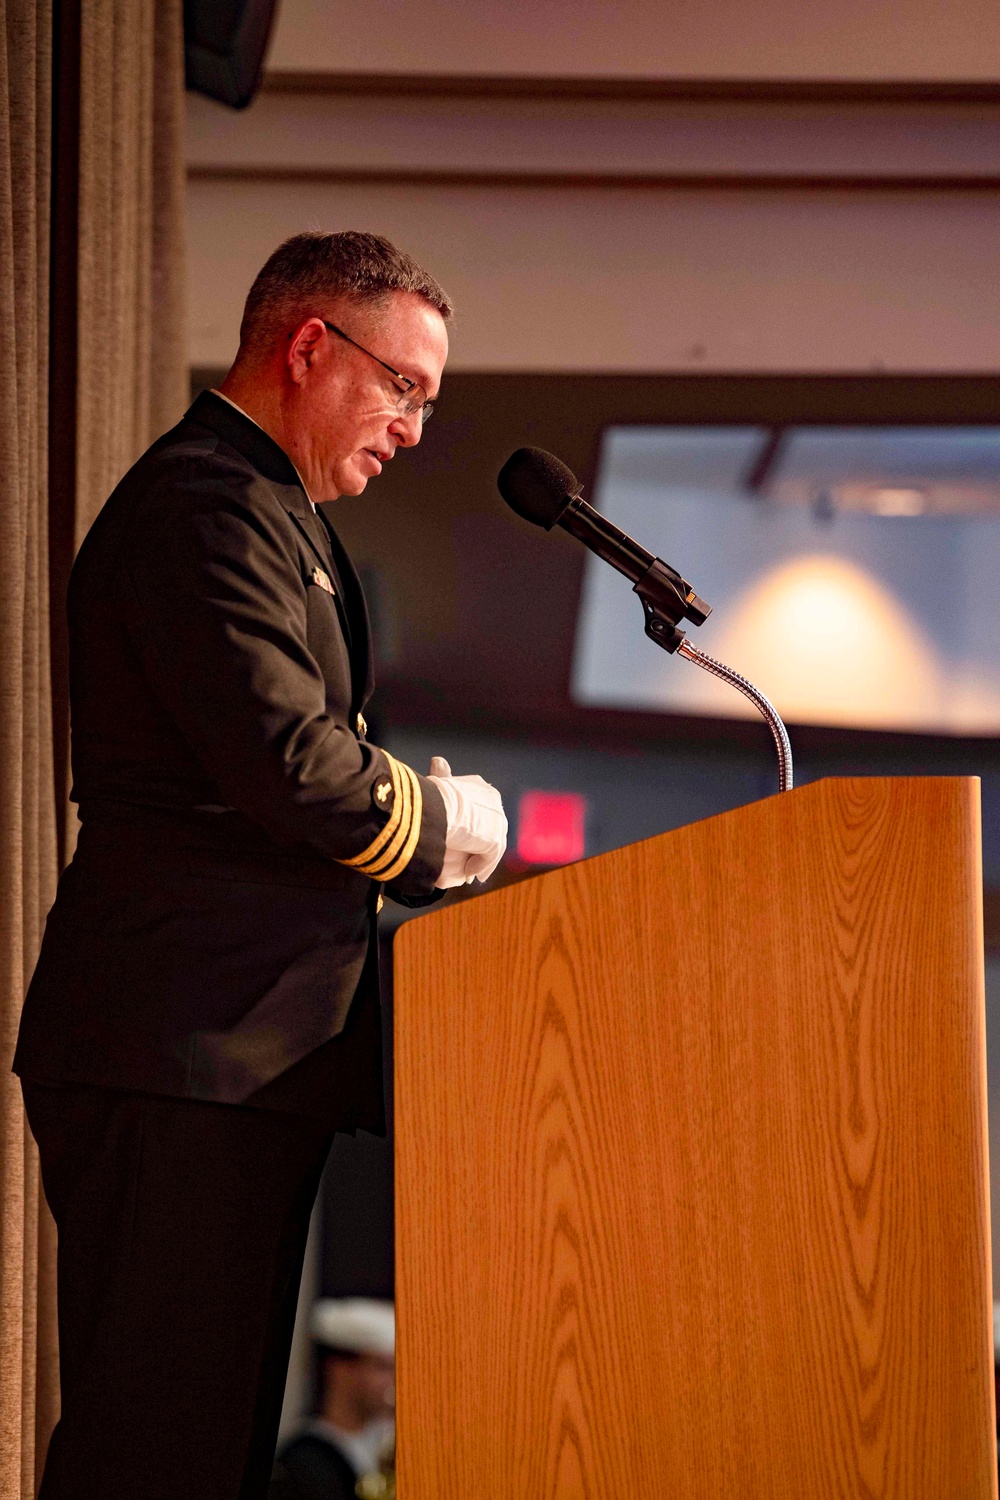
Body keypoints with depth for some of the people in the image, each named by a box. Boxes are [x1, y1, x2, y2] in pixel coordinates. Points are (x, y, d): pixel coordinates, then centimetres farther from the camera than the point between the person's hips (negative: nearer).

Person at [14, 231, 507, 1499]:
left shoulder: (263, 511, 25)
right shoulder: (208, 502, -11)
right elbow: (286, 761, -21)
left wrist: (403, 837, 11)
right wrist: (441, 824, -4)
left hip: (236, 1058, 11)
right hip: (182, 1057, -11)